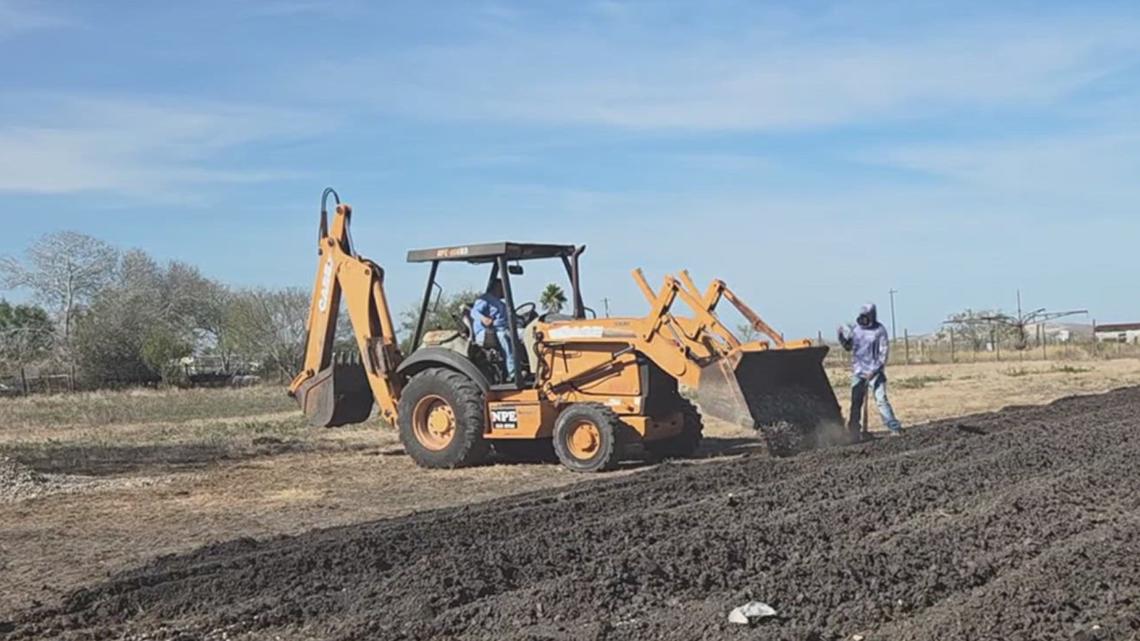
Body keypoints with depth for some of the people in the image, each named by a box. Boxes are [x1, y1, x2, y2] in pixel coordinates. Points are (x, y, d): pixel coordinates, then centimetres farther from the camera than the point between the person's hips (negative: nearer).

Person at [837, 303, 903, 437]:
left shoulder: (879, 331, -8)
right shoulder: (855, 328, 6)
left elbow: (884, 353, -10)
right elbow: (848, 347, 17)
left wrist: (875, 370, -17)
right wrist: (842, 336, -2)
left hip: (874, 372, -5)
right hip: (858, 372, 5)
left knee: (881, 399, -12)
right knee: (856, 402, 6)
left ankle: (895, 428, -10)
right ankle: (854, 431, 15)